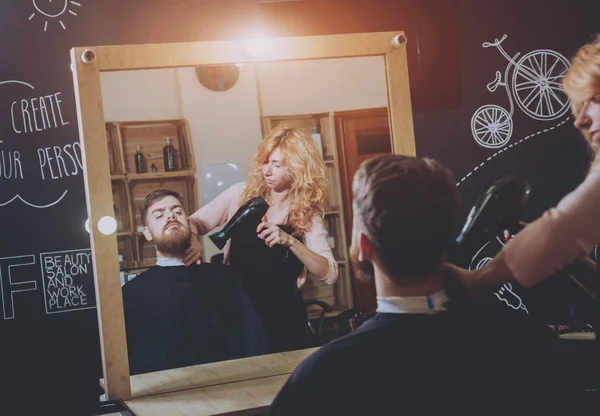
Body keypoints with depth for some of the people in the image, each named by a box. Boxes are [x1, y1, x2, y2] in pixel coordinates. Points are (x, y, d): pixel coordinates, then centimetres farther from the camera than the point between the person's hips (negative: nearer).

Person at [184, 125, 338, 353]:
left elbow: (329, 274, -14)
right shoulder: (241, 194, -1)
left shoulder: (307, 214, -5)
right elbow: (196, 221, -2)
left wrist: (290, 241, -27)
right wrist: (193, 238, -25)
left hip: (282, 316, -1)